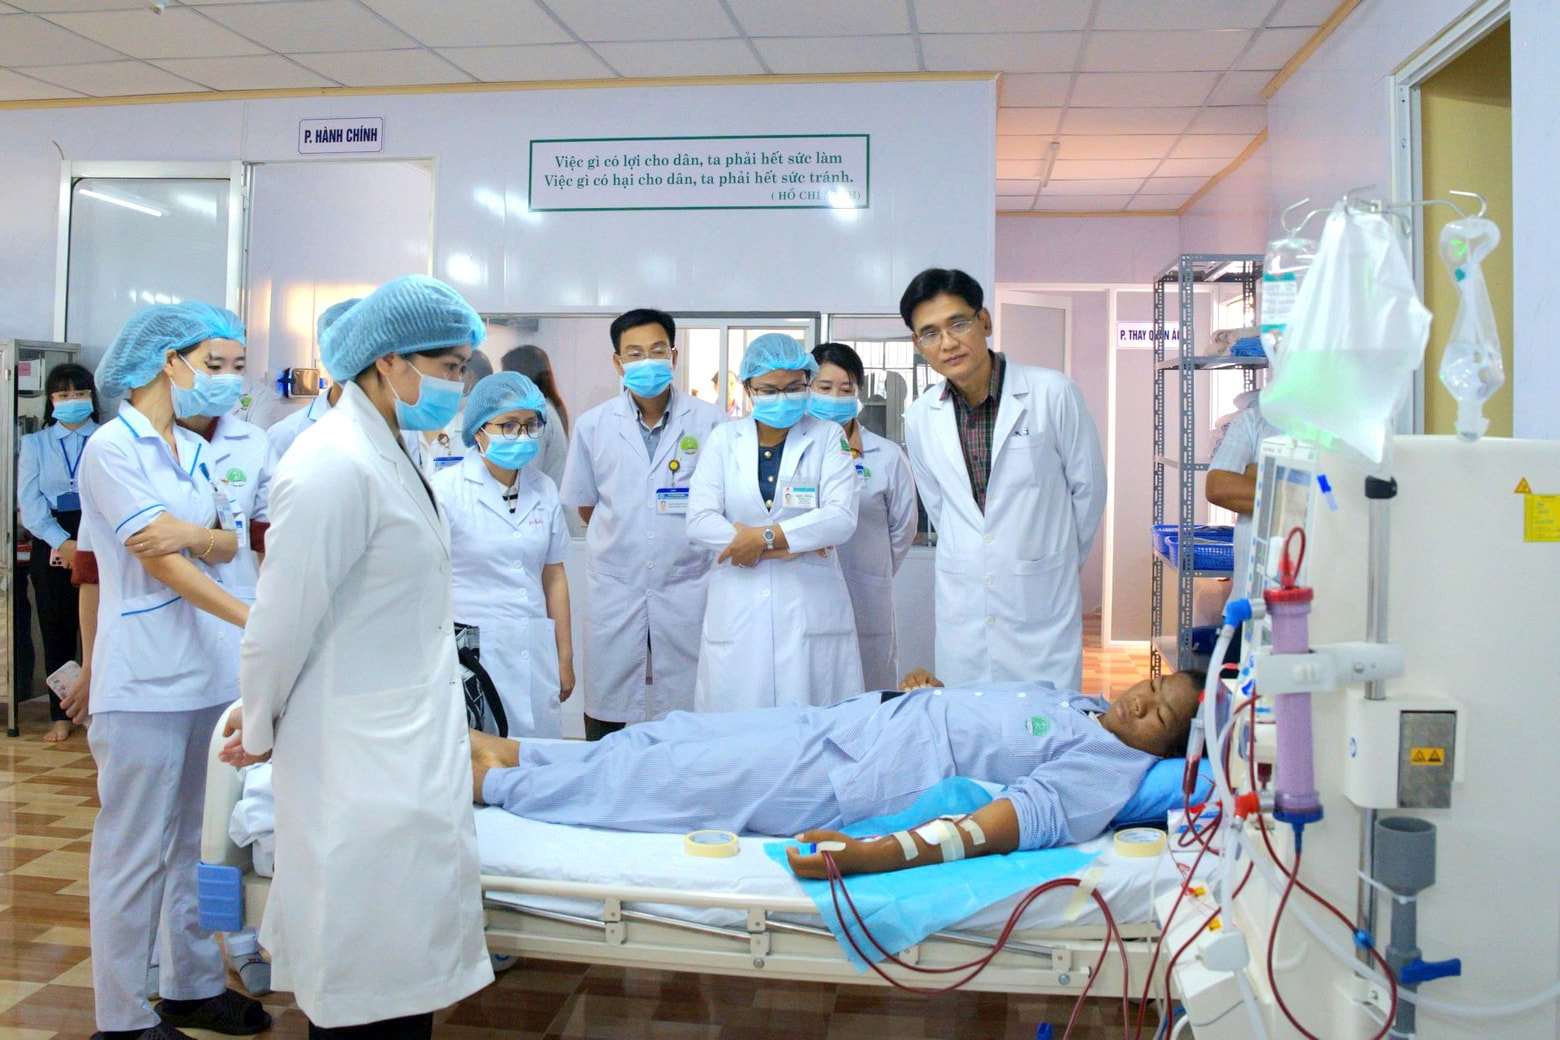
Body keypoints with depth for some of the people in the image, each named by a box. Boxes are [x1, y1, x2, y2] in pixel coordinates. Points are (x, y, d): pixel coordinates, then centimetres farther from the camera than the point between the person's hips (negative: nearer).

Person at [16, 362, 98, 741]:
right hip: (51, 546, 2)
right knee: (56, 631, 7)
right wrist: (63, 542, -13)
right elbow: (29, 502, 2)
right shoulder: (34, 444, 12)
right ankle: (60, 716, 15)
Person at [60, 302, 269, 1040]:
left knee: (199, 840, 14)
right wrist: (258, 621, -20)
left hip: (209, 671, 7)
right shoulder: (112, 446, -9)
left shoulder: (193, 451, 13)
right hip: (145, 682, -7)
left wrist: (200, 535, -15)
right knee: (135, 849, 2)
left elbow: (228, 544, 8)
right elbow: (160, 563, -15)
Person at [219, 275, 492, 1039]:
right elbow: (281, 622, -17)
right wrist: (258, 733, -1)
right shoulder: (335, 466, -20)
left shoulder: (388, 453, 8)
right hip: (364, 770, -8)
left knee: (401, 978, 17)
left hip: (409, 753, 8)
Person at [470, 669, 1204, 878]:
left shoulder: (1112, 765, -17)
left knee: (667, 778, -3)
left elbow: (1025, 818, -31)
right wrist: (931, 693, 13)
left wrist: (868, 855, -41)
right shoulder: (1082, 706, 10)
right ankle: (511, 753, 24)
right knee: (680, 736, 9)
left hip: (835, 780, -7)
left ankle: (494, 783, 13)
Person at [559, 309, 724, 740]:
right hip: (615, 588, 1)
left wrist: (681, 534, 6)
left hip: (688, 587, -1)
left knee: (688, 720, 3)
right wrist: (623, 538, 11)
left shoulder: (709, 421, -1)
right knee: (605, 717, 6)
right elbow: (584, 506, 15)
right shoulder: (593, 425, 4)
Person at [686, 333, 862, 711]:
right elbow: (699, 521, -3)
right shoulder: (724, 438, 7)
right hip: (738, 612, 1)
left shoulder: (828, 436, 5)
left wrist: (765, 537, -14)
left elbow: (842, 518, -8)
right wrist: (781, 548, -10)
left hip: (811, 612, -1)